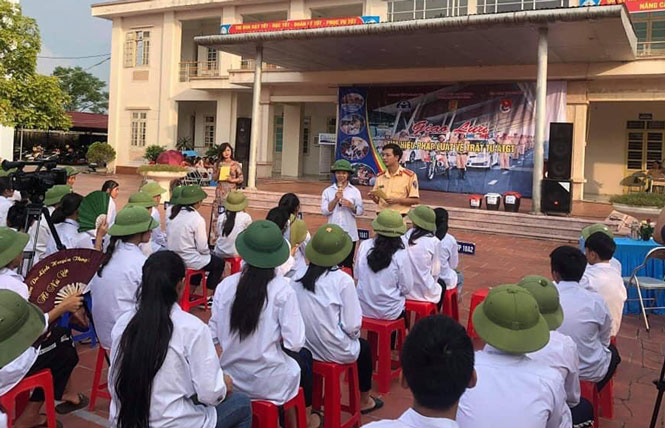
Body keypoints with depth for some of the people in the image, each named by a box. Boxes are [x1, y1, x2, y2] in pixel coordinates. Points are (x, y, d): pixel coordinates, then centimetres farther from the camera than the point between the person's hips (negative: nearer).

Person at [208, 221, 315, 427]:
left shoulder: (225, 285, -11)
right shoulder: (282, 289, -20)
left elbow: (214, 336, -4)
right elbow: (295, 343, -18)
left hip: (229, 378, 4)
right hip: (268, 383, -4)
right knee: (303, 357, 29)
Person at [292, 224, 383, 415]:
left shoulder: (299, 275, -6)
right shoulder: (343, 280, -18)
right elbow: (352, 326, -16)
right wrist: (353, 334, 6)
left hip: (303, 348, 5)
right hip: (335, 352, -4)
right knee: (364, 346, 29)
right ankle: (364, 401, 47)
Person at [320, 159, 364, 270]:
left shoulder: (355, 191, 4)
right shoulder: (328, 191, 5)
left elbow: (361, 211, 3)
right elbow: (324, 211, -3)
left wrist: (351, 206, -15)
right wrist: (335, 199, -12)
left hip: (349, 234, 0)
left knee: (347, 265, 3)